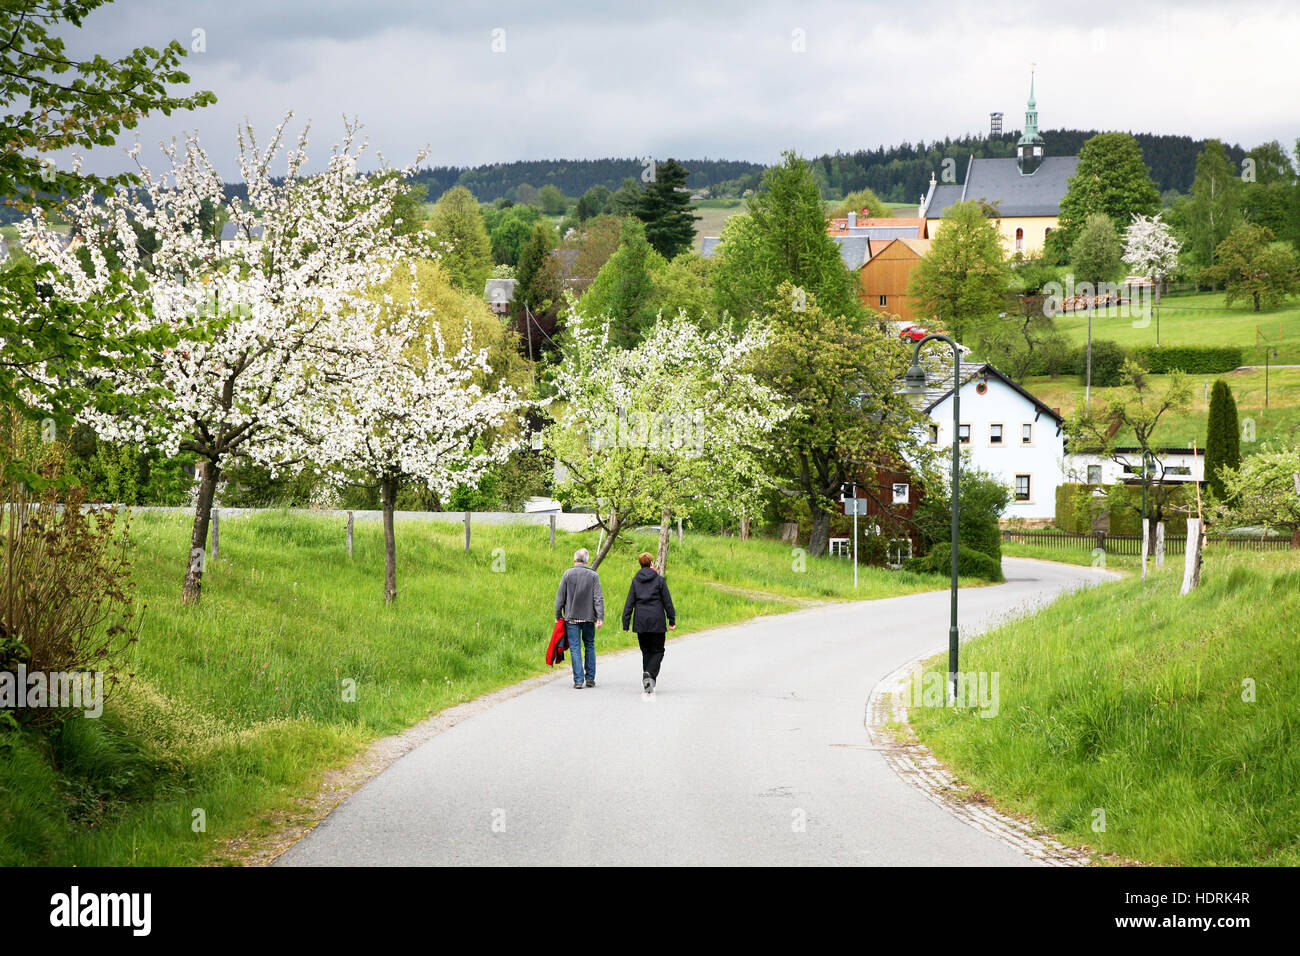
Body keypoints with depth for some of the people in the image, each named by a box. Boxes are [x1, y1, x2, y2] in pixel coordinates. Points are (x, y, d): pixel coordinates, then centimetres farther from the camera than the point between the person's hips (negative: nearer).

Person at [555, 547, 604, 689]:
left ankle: (578, 680, -5)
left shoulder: (568, 574, -2)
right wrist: (600, 617, -5)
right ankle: (590, 679, 13)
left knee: (575, 649, 0)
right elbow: (598, 598, -5)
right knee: (589, 646, 14)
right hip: (588, 618, 1)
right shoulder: (593, 576, -1)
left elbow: (560, 597, 0)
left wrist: (558, 615, 8)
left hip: (572, 618, -1)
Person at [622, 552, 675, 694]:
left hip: (640, 621, 3)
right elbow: (667, 601, -2)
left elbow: (629, 603, 3)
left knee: (646, 651, 13)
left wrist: (626, 623, 4)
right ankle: (650, 673, -20)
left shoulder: (636, 581, 5)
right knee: (658, 651, 4)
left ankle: (648, 681, 8)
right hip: (657, 621, -3)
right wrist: (672, 620, 4)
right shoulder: (659, 579, -2)